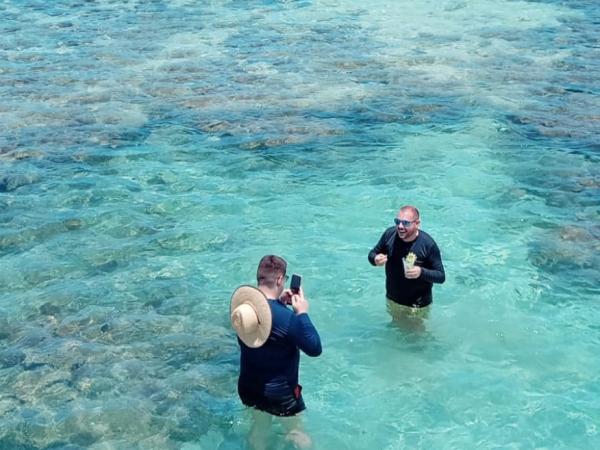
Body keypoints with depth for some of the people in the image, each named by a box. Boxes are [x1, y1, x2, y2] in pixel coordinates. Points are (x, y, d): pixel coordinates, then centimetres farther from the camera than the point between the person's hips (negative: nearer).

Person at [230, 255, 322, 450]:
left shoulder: (243, 302, -12)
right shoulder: (287, 317, -32)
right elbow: (315, 349, -22)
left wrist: (279, 302, -1)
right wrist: (302, 313, -19)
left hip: (248, 388, 6)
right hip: (280, 393, -6)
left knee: (260, 426, 28)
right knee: (296, 433, 18)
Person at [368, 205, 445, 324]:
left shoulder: (428, 244, -24)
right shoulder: (389, 234, -14)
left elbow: (441, 276, -18)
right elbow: (373, 253, 1)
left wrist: (421, 272, -36)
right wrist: (375, 260, -23)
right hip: (392, 300, 4)